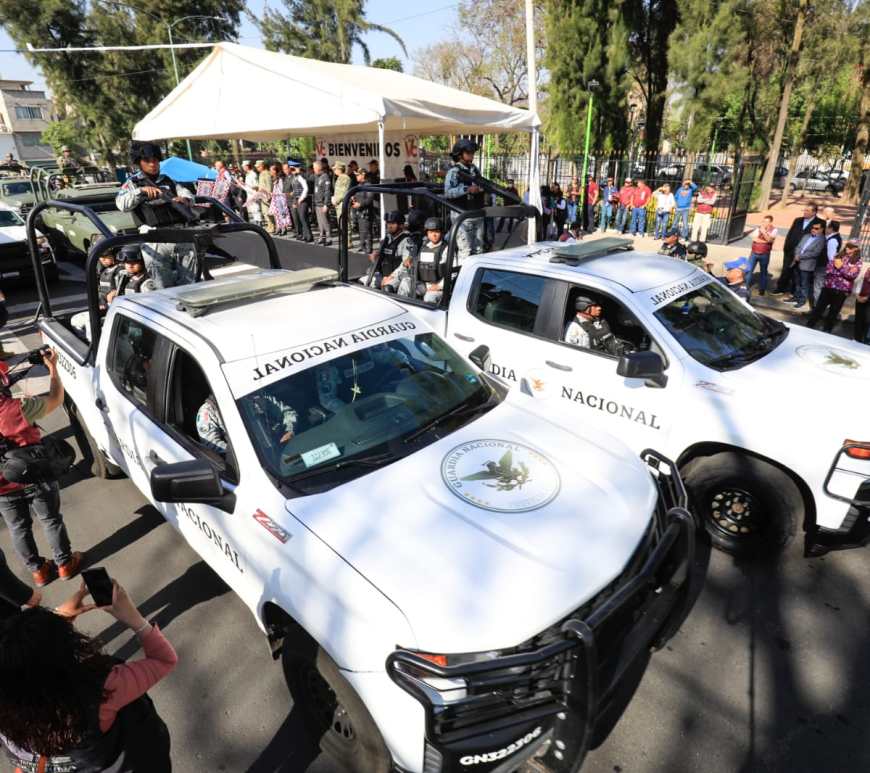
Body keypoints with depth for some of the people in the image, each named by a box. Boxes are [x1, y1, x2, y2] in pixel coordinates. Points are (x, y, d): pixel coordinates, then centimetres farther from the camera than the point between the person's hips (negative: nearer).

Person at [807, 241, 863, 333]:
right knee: (819, 307, 3)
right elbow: (829, 269, 1)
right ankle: (809, 326, 11)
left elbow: (852, 275, -12)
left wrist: (841, 267, -15)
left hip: (842, 290, -1)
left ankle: (826, 330, 20)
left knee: (834, 311, 9)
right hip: (829, 286, 2)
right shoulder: (837, 256, 7)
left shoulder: (857, 262, 0)